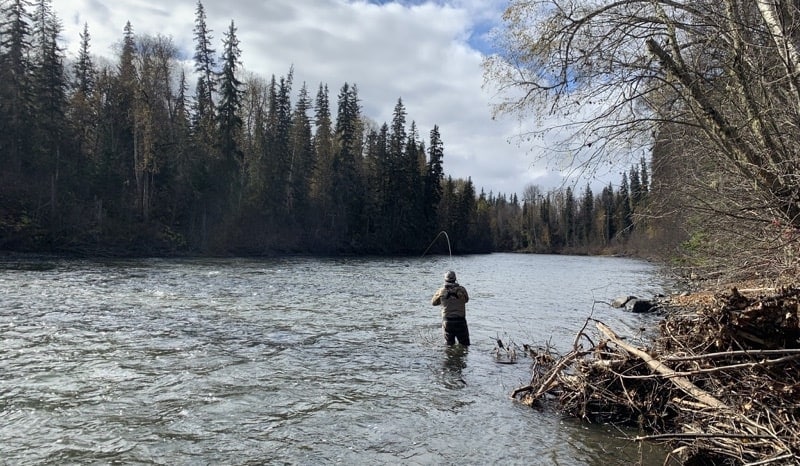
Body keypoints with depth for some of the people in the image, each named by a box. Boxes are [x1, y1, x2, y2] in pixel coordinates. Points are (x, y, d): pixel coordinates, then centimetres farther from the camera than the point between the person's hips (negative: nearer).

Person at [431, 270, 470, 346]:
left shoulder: (441, 291, -5)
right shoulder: (461, 289, -7)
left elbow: (433, 302, 10)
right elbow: (466, 299, 13)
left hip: (447, 321, 1)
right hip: (460, 321, -1)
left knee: (449, 345, 15)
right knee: (465, 345, 8)